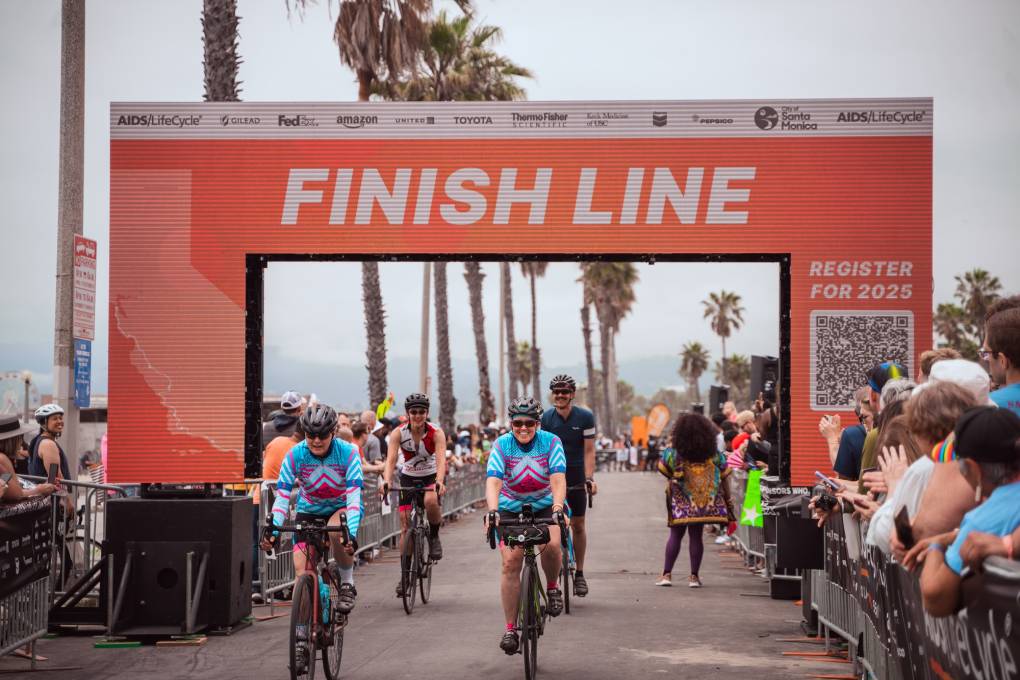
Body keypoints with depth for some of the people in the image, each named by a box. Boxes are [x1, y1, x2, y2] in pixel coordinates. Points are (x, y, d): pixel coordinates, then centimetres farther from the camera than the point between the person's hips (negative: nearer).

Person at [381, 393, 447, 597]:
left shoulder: (436, 433, -21)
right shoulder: (398, 433, -18)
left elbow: (441, 459, -34)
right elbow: (391, 459, -29)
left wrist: (439, 482, -52)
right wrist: (387, 481, -48)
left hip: (431, 476, -2)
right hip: (408, 478, 2)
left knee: (431, 501, -35)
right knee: (406, 527, -3)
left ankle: (434, 537, -7)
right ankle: (404, 575, 4)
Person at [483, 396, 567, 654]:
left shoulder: (551, 442, -17)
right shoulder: (501, 445, -17)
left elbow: (558, 480, -28)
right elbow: (493, 482, -29)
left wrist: (558, 509, -45)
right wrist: (492, 512, -47)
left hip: (545, 506, 0)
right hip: (511, 509, 0)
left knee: (551, 545, -29)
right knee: (510, 562, -13)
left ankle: (552, 588, 2)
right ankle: (510, 629, -6)